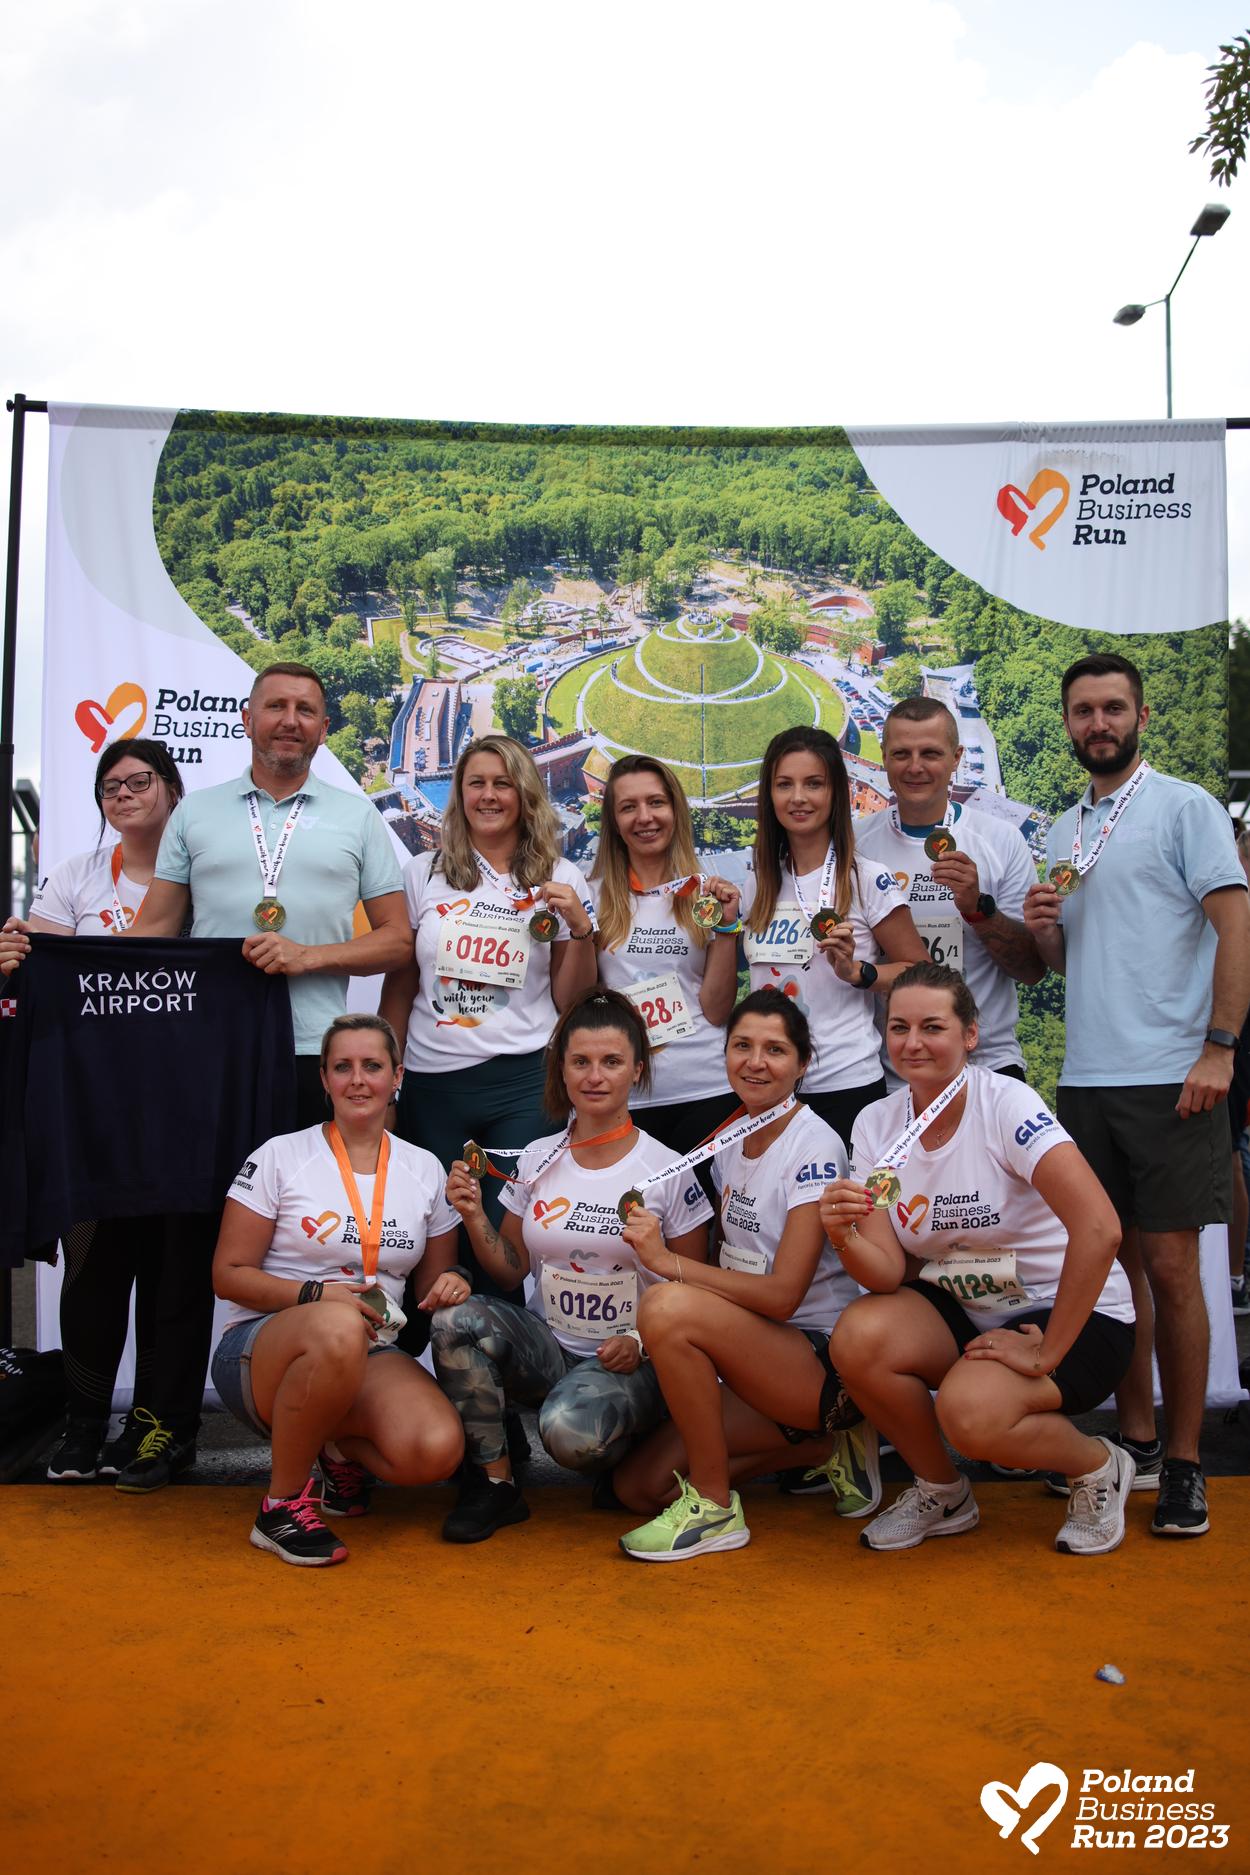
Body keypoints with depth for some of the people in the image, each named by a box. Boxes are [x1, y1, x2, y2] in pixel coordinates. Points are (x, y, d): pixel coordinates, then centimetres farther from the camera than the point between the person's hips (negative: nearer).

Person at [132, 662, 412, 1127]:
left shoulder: (359, 817, 10)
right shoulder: (195, 811, 12)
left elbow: (396, 939, 6)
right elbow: (155, 929, 9)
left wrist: (308, 956, -10)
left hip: (315, 1053, 0)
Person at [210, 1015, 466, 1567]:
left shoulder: (424, 1169, 8)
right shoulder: (280, 1156, -2)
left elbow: (433, 1281, 16)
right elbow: (228, 1274, -3)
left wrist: (450, 1282, -9)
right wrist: (314, 1295, -19)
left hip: (369, 1357, 3)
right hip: (261, 1346, -3)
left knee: (436, 1451, -29)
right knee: (338, 1329, -41)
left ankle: (340, 1449, 7)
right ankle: (282, 1503, -17)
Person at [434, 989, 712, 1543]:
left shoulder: (666, 1172, -6)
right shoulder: (537, 1160, 5)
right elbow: (512, 1270, 10)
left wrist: (642, 1343, -17)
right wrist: (474, 1217, -7)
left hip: (625, 1361, -4)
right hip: (547, 1346, 4)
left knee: (570, 1429, -34)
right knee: (456, 1316, -25)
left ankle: (623, 1457, 5)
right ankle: (493, 1481, -9)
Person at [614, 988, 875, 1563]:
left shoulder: (813, 1146, -15)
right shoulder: (732, 1139, 9)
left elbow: (782, 1293, -22)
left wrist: (669, 1262, -26)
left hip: (821, 1359, -8)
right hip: (753, 1359, 8)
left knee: (667, 1307, -31)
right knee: (638, 1485, -1)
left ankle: (714, 1509, -13)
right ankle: (820, 1447, 11)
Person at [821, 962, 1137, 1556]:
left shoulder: (1007, 1105, -19)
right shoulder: (875, 1125, -3)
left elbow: (1099, 1229, -30)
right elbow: (888, 1272, -9)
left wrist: (1046, 1352, -25)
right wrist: (842, 1238, -31)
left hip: (1072, 1313, -5)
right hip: (959, 1308, 5)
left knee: (970, 1412, -32)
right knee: (858, 1338, -24)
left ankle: (1099, 1467, 3)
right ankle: (942, 1492, 4)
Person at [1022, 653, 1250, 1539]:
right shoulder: (1063, 832, 17)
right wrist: (1040, 926, -1)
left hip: (1170, 1077, -6)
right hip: (1086, 1077, 6)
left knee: (1171, 1267, -2)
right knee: (1116, 1263, 11)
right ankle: (1136, 1444, 23)